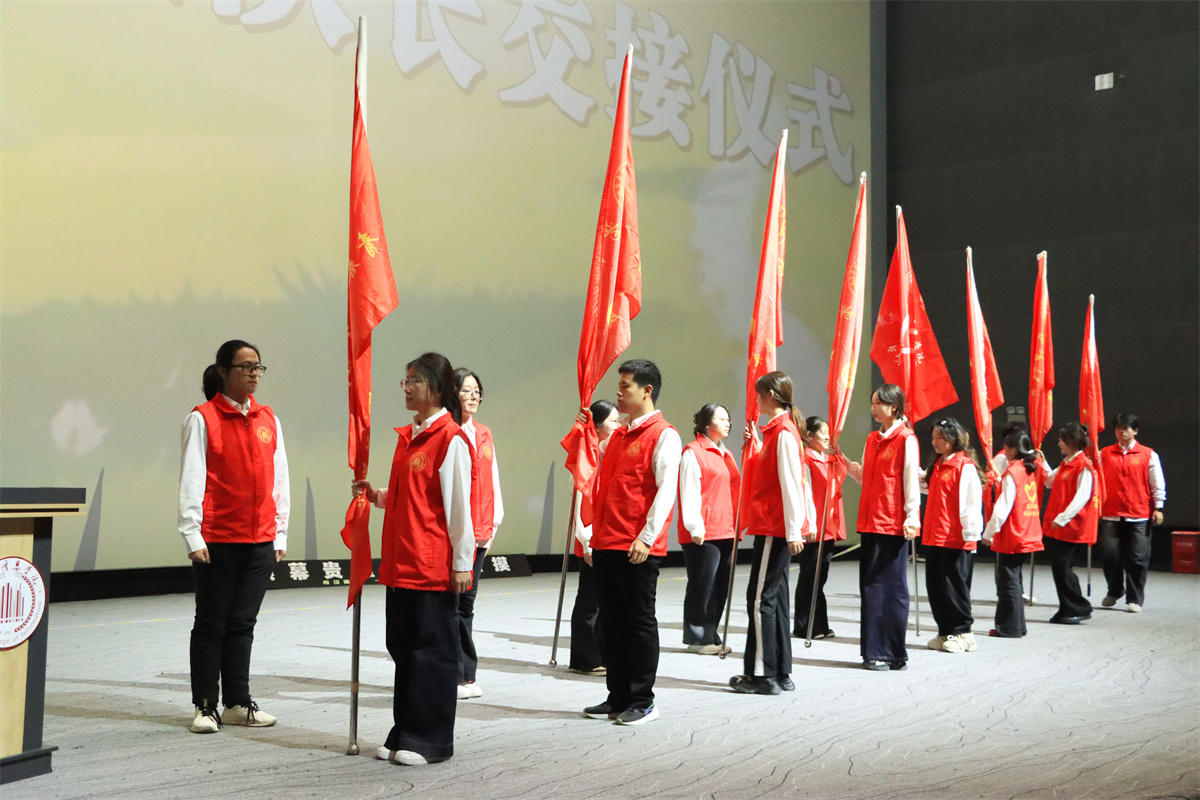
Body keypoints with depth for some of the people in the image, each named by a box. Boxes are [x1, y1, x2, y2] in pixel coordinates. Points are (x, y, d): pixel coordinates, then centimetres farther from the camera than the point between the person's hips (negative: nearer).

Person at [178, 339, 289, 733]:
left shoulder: (268, 419, 10)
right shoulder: (203, 418, -4)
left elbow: (279, 479, 13)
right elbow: (191, 480, -6)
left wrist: (280, 534, 10)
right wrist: (193, 537, -9)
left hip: (260, 541, 4)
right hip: (217, 540, -4)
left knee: (242, 625, 11)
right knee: (211, 624, 5)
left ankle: (238, 703, 19)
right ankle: (205, 706, 15)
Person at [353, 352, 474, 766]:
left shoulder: (451, 439, -12)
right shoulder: (407, 436, 14)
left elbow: (458, 506, -13)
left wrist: (462, 562, -13)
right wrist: (376, 495, 6)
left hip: (435, 567, -8)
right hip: (401, 562, 8)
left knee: (432, 649, 1)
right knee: (403, 647, 13)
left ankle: (430, 740, 10)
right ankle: (404, 734, 24)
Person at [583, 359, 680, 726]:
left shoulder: (664, 435, -7)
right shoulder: (616, 437, 17)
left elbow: (666, 490, -14)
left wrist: (646, 537, -19)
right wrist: (595, 534, 17)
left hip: (638, 549, -8)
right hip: (606, 545, 8)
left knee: (640, 622, 0)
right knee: (612, 622, 11)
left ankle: (642, 702, 9)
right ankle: (618, 697, 20)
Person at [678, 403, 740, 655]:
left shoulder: (725, 454, 19)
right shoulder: (693, 452, -6)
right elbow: (689, 492, -11)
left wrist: (735, 526, 19)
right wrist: (695, 527, -16)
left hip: (725, 531, 8)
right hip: (702, 534, -8)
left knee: (720, 587, 9)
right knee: (702, 585, -4)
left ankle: (710, 635, 18)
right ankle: (696, 638, 5)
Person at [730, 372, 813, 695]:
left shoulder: (783, 432, -14)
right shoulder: (777, 429, 15)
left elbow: (790, 482, -18)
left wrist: (793, 529, -20)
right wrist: (755, 444, 16)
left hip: (775, 528, -10)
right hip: (773, 526, 10)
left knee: (761, 598, -6)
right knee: (774, 597, 12)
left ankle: (763, 676, -1)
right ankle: (780, 675, 19)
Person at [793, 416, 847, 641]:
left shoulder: (832, 460, 14)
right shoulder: (805, 460, -8)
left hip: (829, 527, 7)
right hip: (813, 528, -7)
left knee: (819, 578, 11)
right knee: (809, 577, 0)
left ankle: (819, 625, 17)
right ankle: (804, 627, 7)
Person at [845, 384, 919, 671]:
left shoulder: (906, 440, -7)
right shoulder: (872, 439, 15)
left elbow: (911, 481, -10)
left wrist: (911, 518, -14)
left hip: (893, 525, -7)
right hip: (870, 522, 7)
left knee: (890, 586, -3)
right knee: (870, 585, 8)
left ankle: (893, 653, 5)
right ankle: (875, 652, 16)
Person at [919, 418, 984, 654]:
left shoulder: (965, 465, -10)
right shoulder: (936, 465, 16)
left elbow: (972, 501, -15)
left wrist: (970, 533, -18)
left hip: (956, 538, -8)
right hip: (934, 536, 8)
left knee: (954, 585, -1)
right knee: (935, 585, 10)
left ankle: (962, 633, 10)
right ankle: (945, 632, 19)